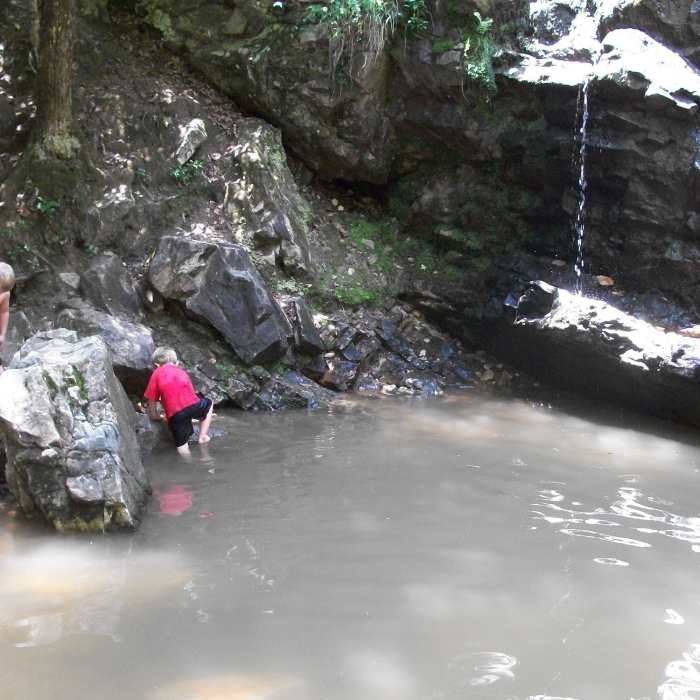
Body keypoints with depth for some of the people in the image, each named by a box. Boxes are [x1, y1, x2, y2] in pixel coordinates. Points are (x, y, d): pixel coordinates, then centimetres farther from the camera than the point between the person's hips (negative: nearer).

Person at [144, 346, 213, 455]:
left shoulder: (157, 374, 12)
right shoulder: (182, 371, 25)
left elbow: (151, 400, 10)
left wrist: (155, 416, 25)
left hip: (175, 415, -3)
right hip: (193, 406, 3)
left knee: (182, 445, 8)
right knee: (209, 404, 34)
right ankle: (202, 437, 24)